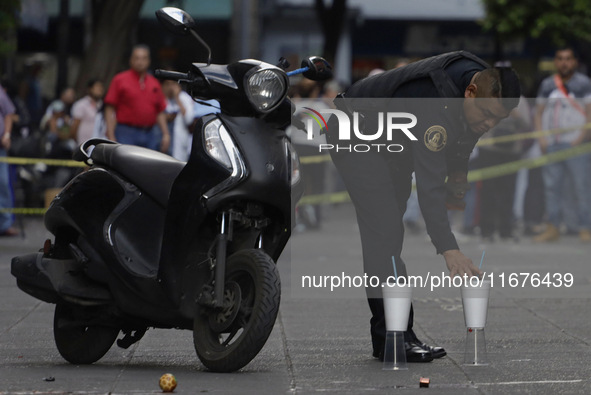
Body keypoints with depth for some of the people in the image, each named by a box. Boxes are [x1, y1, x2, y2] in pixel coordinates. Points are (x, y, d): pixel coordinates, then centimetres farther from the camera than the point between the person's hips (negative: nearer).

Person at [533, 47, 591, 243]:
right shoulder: (547, 85, 14)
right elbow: (539, 112, 16)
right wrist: (541, 138, 3)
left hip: (575, 143, -4)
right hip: (551, 143, 4)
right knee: (552, 186, 4)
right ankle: (553, 228, 8)